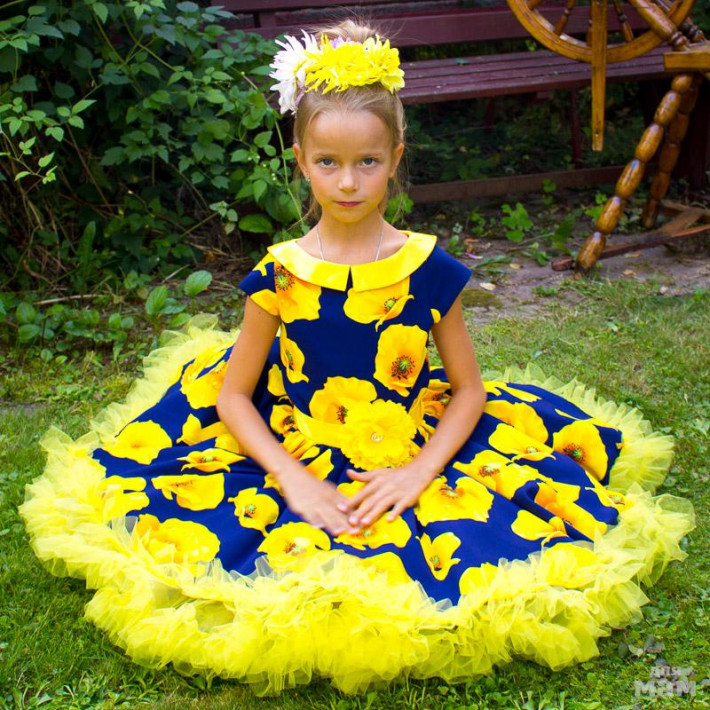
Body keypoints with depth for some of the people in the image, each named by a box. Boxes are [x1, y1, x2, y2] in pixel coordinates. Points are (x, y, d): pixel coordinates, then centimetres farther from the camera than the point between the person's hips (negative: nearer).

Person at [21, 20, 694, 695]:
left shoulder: (427, 268, -4)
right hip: (301, 465, 0)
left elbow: (468, 387, 3)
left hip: (412, 457, 1)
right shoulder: (280, 274, -4)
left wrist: (420, 471, -13)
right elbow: (234, 394, 0)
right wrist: (294, 480, -14)